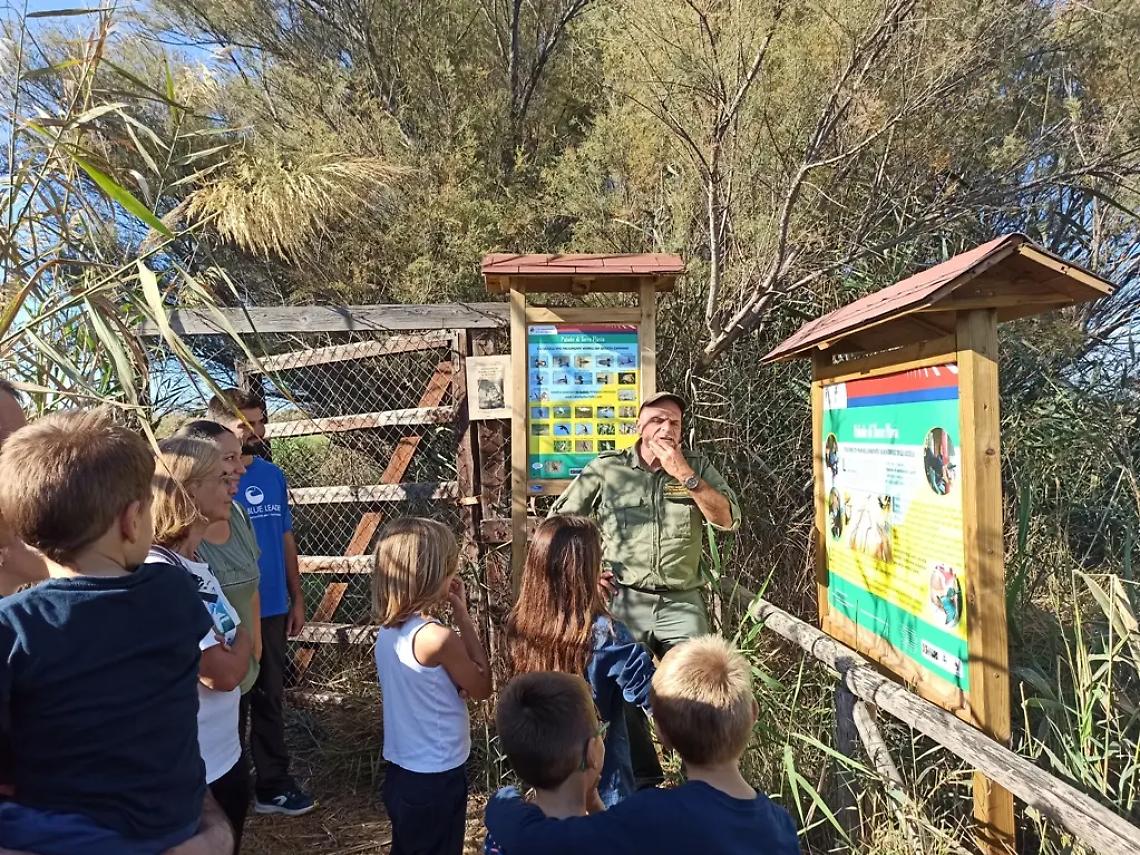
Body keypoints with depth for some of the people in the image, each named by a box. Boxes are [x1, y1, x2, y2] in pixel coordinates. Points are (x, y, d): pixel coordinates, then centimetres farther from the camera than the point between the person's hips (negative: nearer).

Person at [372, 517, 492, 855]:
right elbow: (482, 687, -10)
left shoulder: (388, 631, -2)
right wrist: (463, 616, -13)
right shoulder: (438, 638, -27)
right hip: (436, 779, -7)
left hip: (401, 772, 7)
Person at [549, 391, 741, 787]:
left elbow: (728, 519, -8)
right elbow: (558, 521, 6)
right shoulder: (606, 468, 0)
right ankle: (643, 782, 31)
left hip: (681, 603, 0)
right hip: (623, 601, 0)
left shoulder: (697, 466, 4)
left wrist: (684, 475, -15)